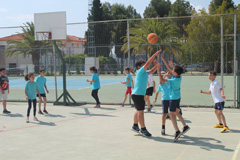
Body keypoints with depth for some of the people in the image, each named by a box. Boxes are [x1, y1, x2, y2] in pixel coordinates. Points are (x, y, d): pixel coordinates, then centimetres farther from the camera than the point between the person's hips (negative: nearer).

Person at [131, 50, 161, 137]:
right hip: (137, 94, -10)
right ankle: (143, 129, -4)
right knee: (141, 111, -8)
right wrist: (155, 55, -18)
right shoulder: (140, 71, -11)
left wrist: (156, 65, 4)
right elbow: (148, 63, -19)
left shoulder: (145, 72, 15)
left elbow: (151, 71, 23)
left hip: (139, 94, 10)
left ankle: (135, 126, 30)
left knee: (138, 110, 19)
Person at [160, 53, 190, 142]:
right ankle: (185, 126, 24)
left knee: (172, 114, -6)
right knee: (176, 112, 21)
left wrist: (159, 70, -13)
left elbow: (162, 80, -19)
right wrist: (163, 59, 9)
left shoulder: (174, 80, -26)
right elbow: (169, 68, 7)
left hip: (173, 98, -8)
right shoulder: (179, 76, -4)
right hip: (178, 97, 8)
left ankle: (177, 131, -16)